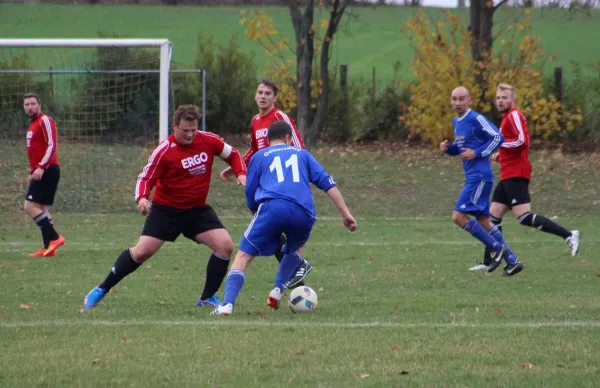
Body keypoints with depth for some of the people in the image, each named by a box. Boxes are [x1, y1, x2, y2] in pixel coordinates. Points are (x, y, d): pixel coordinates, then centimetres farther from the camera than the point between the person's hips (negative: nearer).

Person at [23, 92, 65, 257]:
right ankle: (48, 247, 8)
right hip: (40, 171, 10)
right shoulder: (33, 124, 19)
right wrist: (33, 171, 23)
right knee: (42, 208, 8)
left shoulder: (45, 121, -10)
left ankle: (54, 238, -15)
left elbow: (52, 146, -18)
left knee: (30, 206, -15)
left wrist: (41, 167, -25)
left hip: (47, 170, -10)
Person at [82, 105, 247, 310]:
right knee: (143, 250, -12)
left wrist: (241, 174, -8)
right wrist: (142, 198, -35)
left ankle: (208, 298, 3)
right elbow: (145, 178, -14)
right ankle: (101, 290, 4)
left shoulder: (208, 140, -6)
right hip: (166, 209, -3)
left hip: (198, 209, 3)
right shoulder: (164, 150, -17)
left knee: (225, 245, -14)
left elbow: (232, 154, 10)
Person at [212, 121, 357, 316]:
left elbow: (250, 199, 24)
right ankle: (277, 290, 12)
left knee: (243, 256, 0)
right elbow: (327, 183, 18)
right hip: (303, 213, 2)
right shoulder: (301, 154, 29)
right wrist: (345, 213, 14)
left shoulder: (259, 157, 25)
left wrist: (259, 215, 43)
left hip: (272, 207, -2)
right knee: (294, 250, 33)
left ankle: (227, 304, -21)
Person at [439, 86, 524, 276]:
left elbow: (498, 138, -13)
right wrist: (447, 148, 6)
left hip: (480, 176, -10)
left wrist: (477, 153, -18)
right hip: (472, 177, 10)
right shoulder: (456, 121, 15)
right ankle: (512, 261, 13)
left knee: (459, 216, -14)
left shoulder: (476, 119, -12)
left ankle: (497, 248, -6)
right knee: (483, 221, 10)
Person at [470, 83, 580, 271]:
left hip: (516, 176, -10)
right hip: (508, 176, 10)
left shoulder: (514, 115, -10)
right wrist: (500, 154, 15)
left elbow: (522, 141, -22)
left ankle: (568, 236, -19)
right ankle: (488, 262, 14)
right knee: (494, 216, 10)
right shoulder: (507, 118, 20)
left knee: (524, 217, -17)